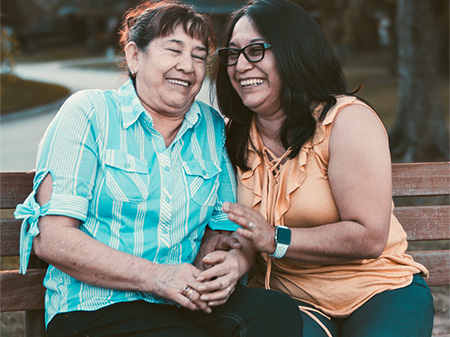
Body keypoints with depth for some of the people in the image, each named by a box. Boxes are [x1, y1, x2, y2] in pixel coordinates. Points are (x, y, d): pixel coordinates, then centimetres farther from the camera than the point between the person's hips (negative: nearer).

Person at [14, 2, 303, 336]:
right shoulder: (88, 112, -2)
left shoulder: (213, 128, 12)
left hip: (189, 304, 5)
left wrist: (234, 262, -13)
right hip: (97, 308, -5)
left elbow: (225, 225, 14)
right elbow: (51, 238, -10)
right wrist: (155, 276, -20)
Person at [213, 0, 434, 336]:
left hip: (379, 293, -2)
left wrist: (276, 240, -25)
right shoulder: (234, 137, 7)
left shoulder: (347, 120, -11)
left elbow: (369, 236, -18)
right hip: (290, 298, 2)